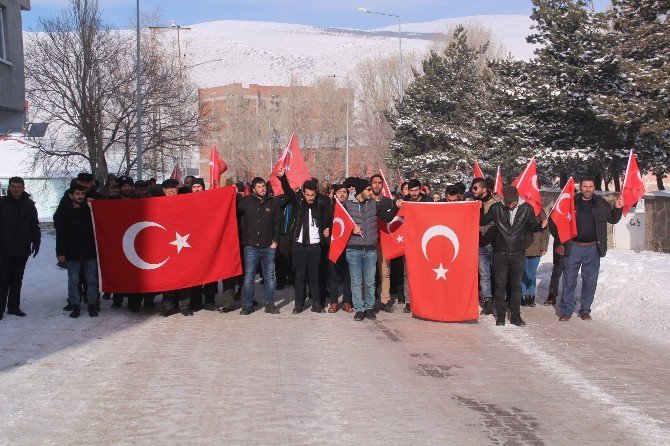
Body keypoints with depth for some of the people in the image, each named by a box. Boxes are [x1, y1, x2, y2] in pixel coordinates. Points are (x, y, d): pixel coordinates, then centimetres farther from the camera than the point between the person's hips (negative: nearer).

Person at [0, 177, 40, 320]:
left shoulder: (29, 205, 6)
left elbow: (35, 226, 10)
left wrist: (36, 242, 6)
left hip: (23, 249, 3)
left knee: (17, 279, 10)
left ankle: (14, 307, 18)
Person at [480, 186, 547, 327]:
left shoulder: (527, 208, -3)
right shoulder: (496, 208, -5)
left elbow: (532, 227, 8)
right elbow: (483, 221, 6)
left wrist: (541, 225, -12)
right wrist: (479, 211, -13)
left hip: (518, 254, 1)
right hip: (500, 253, -1)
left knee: (516, 285, 9)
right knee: (500, 285, 6)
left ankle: (515, 315, 19)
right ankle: (500, 315, 16)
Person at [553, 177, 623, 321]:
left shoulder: (601, 204, 3)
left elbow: (612, 220, 15)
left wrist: (617, 208, -4)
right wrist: (560, 242, -1)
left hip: (593, 249, 2)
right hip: (573, 247, -1)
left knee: (590, 281, 7)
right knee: (569, 280, 3)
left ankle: (585, 310, 20)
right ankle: (566, 310, 12)